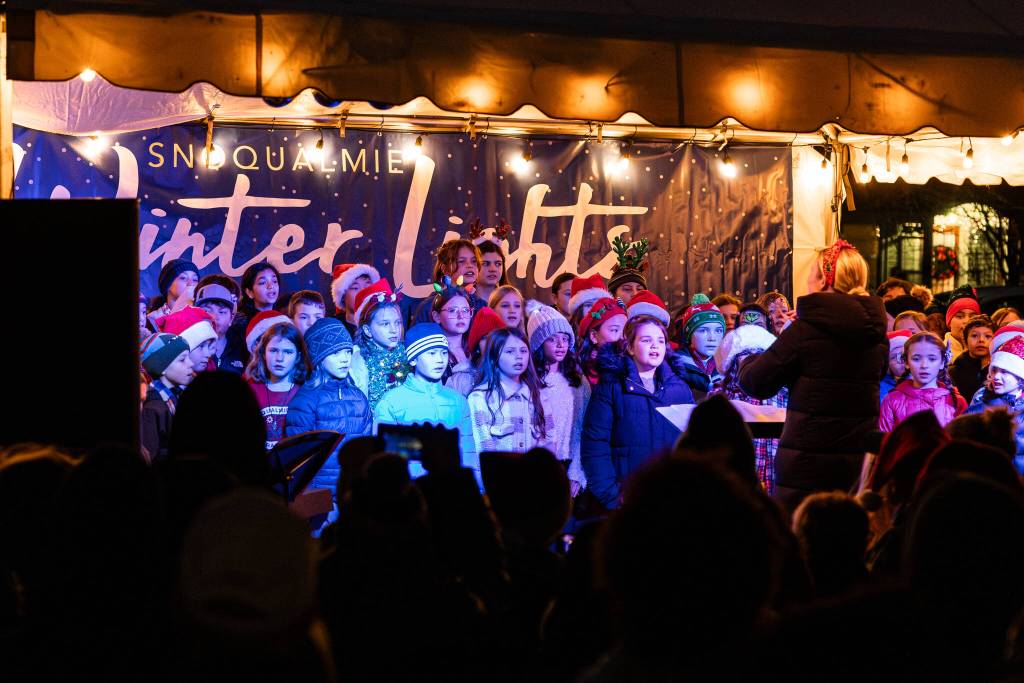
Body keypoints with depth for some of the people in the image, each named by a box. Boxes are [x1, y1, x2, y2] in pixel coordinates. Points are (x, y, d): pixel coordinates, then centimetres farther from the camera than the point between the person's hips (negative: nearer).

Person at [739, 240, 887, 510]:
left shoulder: (806, 329, -12)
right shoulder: (877, 332, 4)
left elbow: (755, 383, -9)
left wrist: (744, 363, 15)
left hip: (808, 461, -5)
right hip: (860, 462, 5)